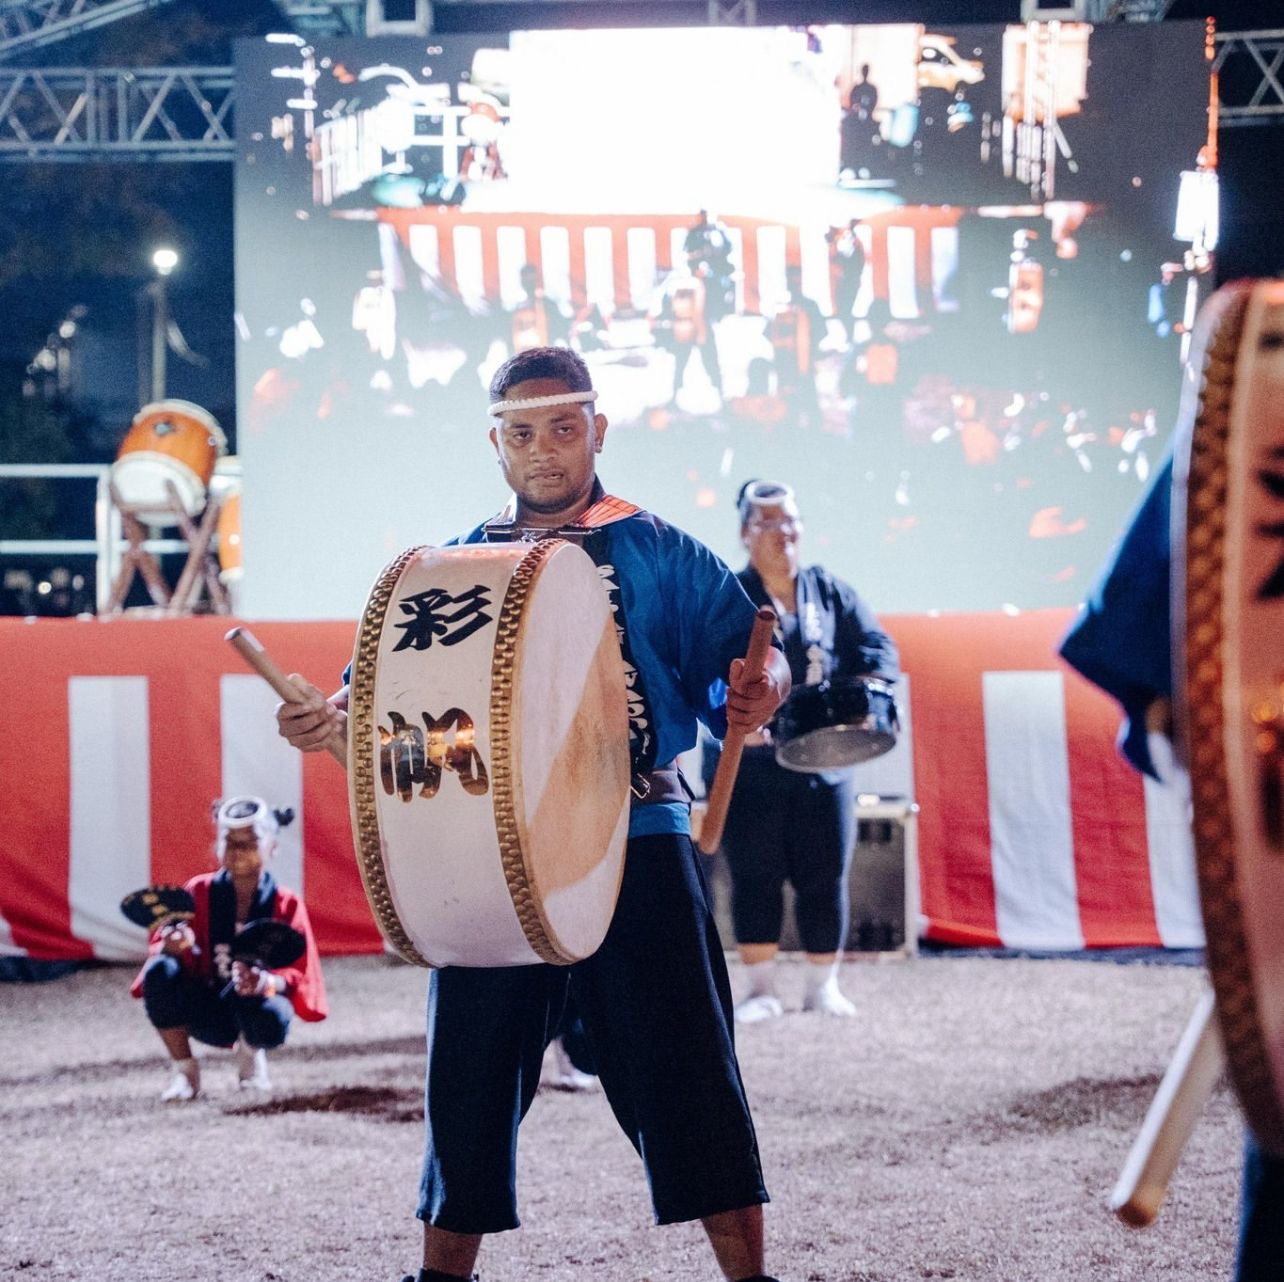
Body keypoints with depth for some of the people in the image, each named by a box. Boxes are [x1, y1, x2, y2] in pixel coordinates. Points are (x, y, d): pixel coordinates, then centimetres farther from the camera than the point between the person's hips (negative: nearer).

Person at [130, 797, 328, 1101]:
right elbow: (161, 946, -7)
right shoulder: (200, 891, -1)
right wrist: (173, 946, -33)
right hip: (206, 1013, 2)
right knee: (160, 971, -29)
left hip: (255, 1001, -1)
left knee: (271, 1018, -39)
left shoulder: (286, 904, -3)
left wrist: (267, 982, -32)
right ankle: (183, 1070, -9)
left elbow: (297, 975, -9)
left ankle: (251, 1052, 3)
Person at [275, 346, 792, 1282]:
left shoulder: (661, 555, 5)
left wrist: (759, 690, -25)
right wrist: (333, 718, -11)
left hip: (636, 848, -3)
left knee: (685, 1072, -4)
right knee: (471, 1077, 7)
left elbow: (743, 658, -1)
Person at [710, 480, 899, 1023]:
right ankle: (760, 989, 8)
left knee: (825, 878, 4)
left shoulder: (831, 593, 11)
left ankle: (823, 985, 15)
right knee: (755, 877, 0)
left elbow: (878, 649, 6)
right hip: (750, 767, -2)